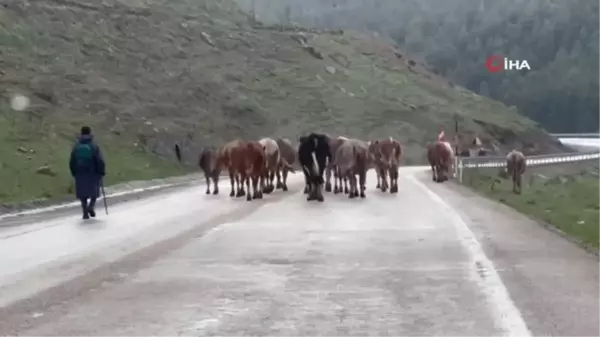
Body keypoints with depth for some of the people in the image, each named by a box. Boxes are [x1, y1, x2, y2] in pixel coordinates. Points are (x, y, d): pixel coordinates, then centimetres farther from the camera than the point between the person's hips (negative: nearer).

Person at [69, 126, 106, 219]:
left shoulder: (76, 146, 0)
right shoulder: (94, 146, -10)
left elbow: (72, 162, 4)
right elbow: (100, 161, -11)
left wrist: (74, 173, 15)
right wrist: (101, 172, 1)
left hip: (80, 174, 2)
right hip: (93, 173, -2)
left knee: (83, 194, 12)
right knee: (94, 191, 14)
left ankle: (85, 212, 5)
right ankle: (91, 206, -9)